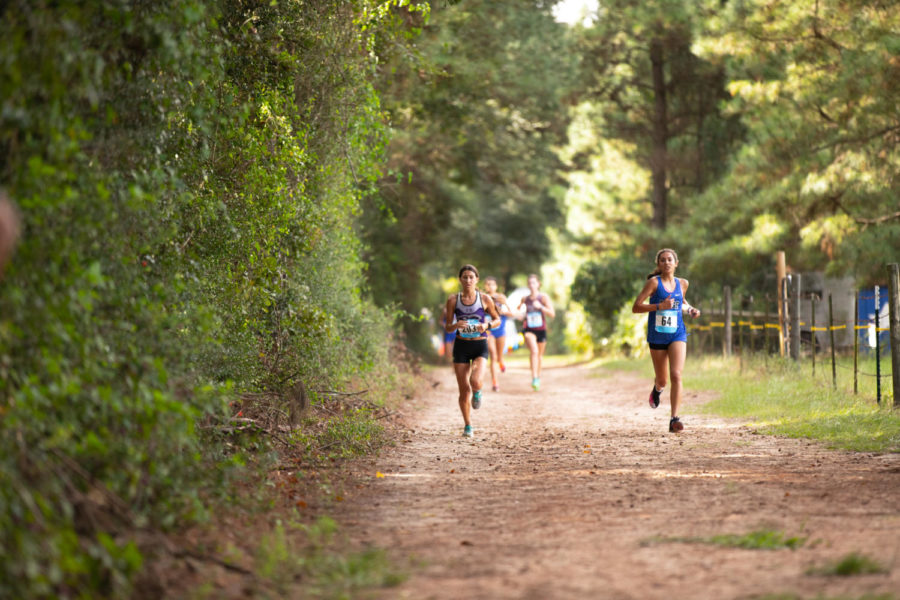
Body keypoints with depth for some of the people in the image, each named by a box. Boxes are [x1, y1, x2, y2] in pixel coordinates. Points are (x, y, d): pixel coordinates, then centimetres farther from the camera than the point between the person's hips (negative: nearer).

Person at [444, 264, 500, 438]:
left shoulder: (485, 299, -1)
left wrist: (487, 325, -11)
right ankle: (468, 426, 18)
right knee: (464, 389, 1)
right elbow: (448, 327, 4)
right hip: (461, 346, 1)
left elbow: (497, 319, 10)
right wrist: (456, 325, -19)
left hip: (480, 346, -1)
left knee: (475, 381, -24)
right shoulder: (453, 300, 0)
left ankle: (477, 393, 14)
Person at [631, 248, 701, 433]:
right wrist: (659, 306, -22)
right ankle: (657, 389, 50)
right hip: (657, 335, -1)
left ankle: (674, 419, -18)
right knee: (662, 379, 11)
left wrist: (690, 310, 7)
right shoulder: (653, 282, -6)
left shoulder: (682, 284, 7)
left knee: (676, 375, -18)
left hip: (677, 334, 1)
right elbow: (636, 307, -11)